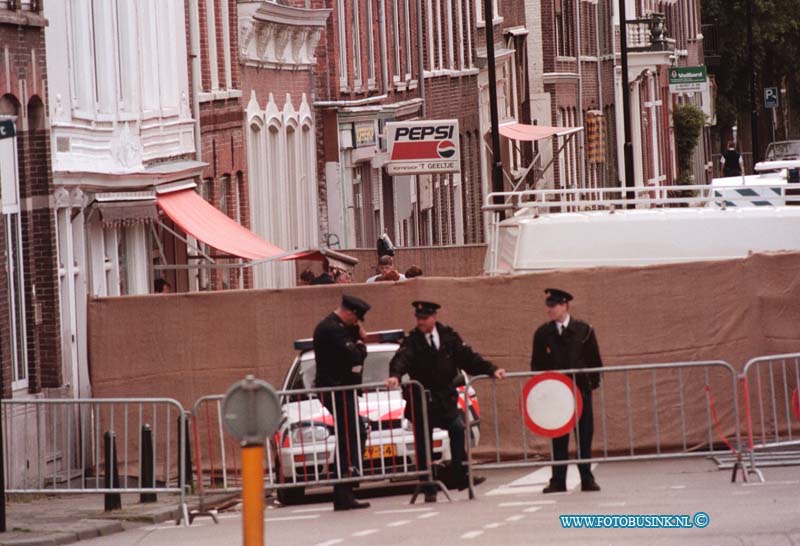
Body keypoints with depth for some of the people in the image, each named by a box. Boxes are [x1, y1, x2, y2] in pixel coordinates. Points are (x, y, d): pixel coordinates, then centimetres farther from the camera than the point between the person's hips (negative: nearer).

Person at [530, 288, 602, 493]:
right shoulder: (542, 334, 5)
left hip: (581, 390, 0)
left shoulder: (584, 330, 2)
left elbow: (594, 360, 5)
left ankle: (587, 480, 11)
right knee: (558, 438, 1)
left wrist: (593, 382, -3)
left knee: (584, 436, 3)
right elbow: (537, 365, 8)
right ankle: (558, 481, 4)